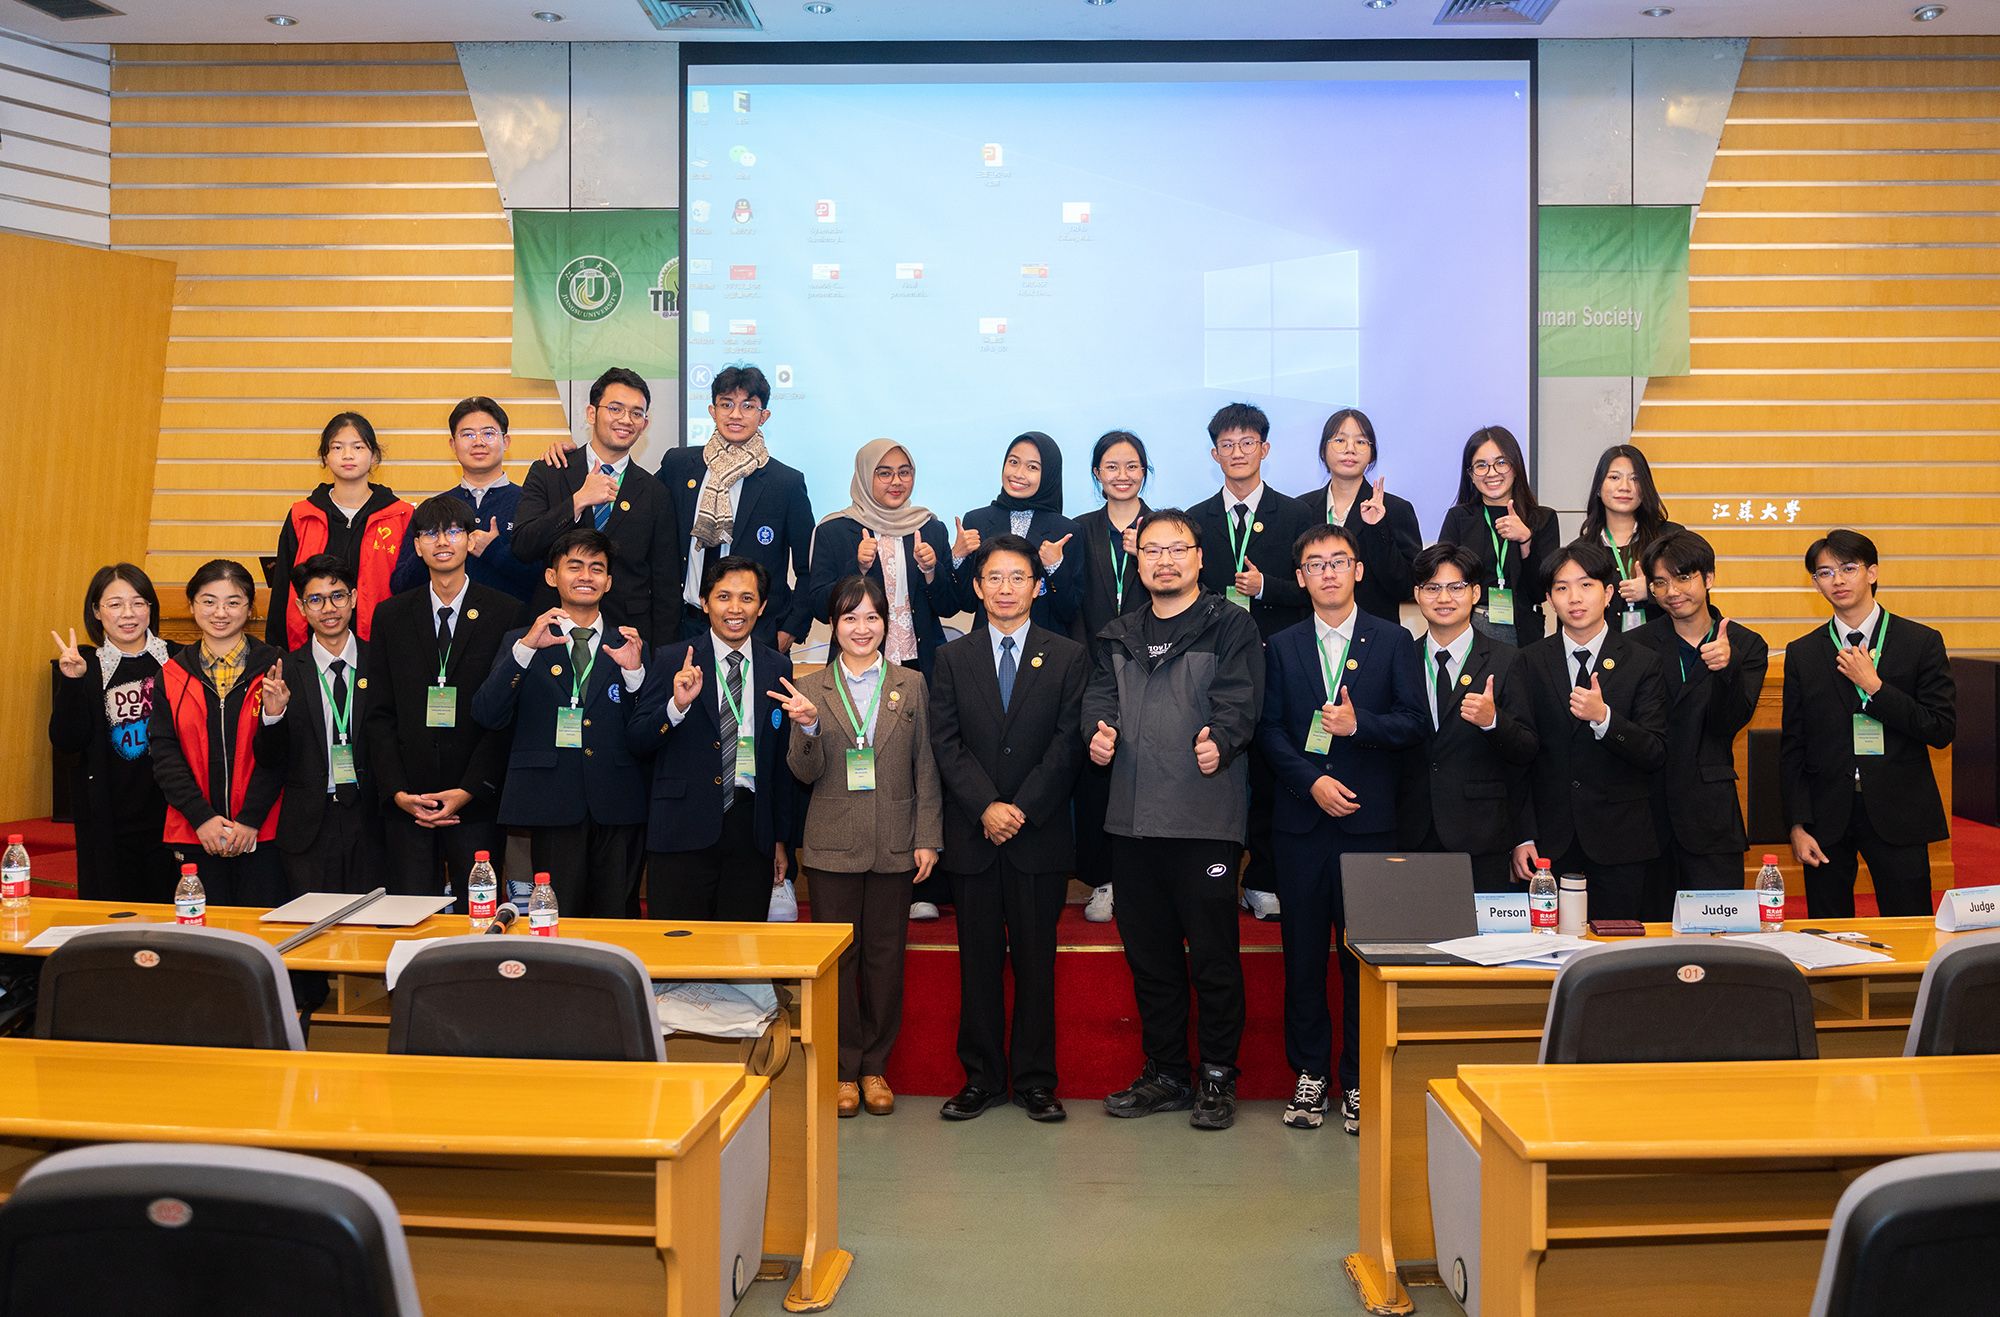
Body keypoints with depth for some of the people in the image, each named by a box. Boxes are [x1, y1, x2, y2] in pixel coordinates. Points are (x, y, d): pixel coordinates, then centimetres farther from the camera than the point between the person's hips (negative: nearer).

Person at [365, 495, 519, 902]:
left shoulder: (507, 614, 0)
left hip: (478, 803, -2)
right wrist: (398, 791, -4)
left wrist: (469, 790, -11)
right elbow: (378, 714, 7)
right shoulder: (391, 616, 9)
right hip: (405, 802, 2)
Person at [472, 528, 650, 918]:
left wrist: (634, 671, -11)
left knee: (617, 924, 5)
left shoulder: (628, 645, 13)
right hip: (553, 807, -1)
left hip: (618, 809, 1)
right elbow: (487, 716, -5)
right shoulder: (522, 641, 10)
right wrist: (526, 648, -15)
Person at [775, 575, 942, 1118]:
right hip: (833, 844, -1)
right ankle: (843, 1069, 16)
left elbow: (925, 768, 6)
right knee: (836, 956, 4)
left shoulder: (911, 685, 5)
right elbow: (805, 772, -1)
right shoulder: (810, 687, 3)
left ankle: (875, 1065, 19)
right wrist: (807, 727, -20)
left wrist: (928, 838, 0)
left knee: (885, 955, 7)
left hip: (895, 844, 1)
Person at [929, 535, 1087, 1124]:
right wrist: (986, 807, -12)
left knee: (1036, 960, 4)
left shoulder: (1067, 656, 5)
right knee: (979, 960, 7)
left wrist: (1021, 809, -11)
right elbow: (946, 743, 1)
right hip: (972, 836, 1)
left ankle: (1035, 1080, 15)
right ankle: (982, 1077, 17)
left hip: (1040, 834, -1)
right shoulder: (953, 658, 9)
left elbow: (1068, 744, -3)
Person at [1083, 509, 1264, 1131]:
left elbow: (1238, 700, -10)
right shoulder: (1119, 635, 17)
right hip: (1133, 817, 6)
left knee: (1212, 951, 0)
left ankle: (1217, 1078, 15)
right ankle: (1164, 1073, 26)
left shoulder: (1231, 626, 1)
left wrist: (1218, 741, -30)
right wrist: (1100, 732, -12)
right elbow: (1101, 694, 10)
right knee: (1147, 950, 13)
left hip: (1204, 817, -5)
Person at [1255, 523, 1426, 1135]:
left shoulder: (1393, 641, 6)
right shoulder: (1282, 647, 10)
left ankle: (1360, 1080, 12)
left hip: (1368, 819, -1)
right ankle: (1310, 1074, 17)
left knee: (1364, 952, 2)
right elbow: (1269, 728, 3)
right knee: (1303, 953, 5)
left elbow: (1412, 721, -1)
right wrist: (1312, 781, -10)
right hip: (1302, 820, 2)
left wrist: (1359, 724, -19)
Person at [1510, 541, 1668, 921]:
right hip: (1549, 839, 1)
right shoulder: (1530, 662, 4)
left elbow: (1655, 755, -4)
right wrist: (1523, 837, -4)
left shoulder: (1641, 662, 2)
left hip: (1619, 841, 0)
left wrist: (1603, 717, -21)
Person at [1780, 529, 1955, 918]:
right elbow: (1792, 749, 5)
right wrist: (1798, 824, -2)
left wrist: (1874, 686, -12)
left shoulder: (1921, 643, 2)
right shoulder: (1802, 653, 7)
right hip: (1828, 818, 1)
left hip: (1897, 815, -1)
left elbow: (1942, 730, -5)